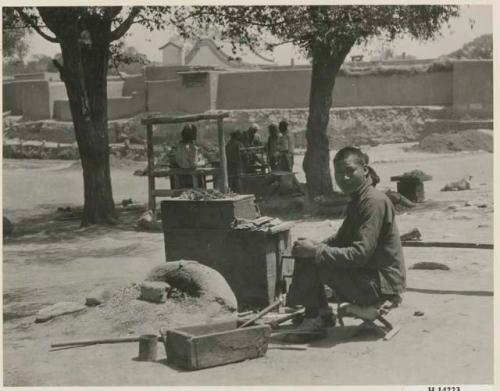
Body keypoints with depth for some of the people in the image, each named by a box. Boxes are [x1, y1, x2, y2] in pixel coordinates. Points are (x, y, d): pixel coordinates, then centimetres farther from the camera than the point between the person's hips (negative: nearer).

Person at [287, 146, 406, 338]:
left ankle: (317, 318, -1)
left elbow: (360, 254, -26)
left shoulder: (374, 201, -19)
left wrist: (316, 251, -21)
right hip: (369, 276, 10)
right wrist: (316, 245, 0)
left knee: (311, 262, -19)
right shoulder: (357, 200, 12)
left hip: (381, 284, -10)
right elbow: (341, 239, 20)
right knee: (306, 255, 10)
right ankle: (319, 315, 10)